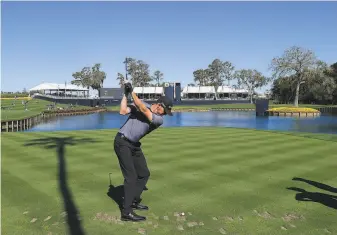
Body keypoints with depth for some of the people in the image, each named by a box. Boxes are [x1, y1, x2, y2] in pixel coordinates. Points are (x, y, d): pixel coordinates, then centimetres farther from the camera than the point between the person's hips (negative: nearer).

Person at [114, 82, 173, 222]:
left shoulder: (160, 119, -4)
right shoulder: (139, 104, -6)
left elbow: (144, 110, -17)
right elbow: (123, 111, -13)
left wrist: (132, 92, -17)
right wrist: (125, 94, -13)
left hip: (135, 145, 6)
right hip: (122, 142, -6)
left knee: (144, 174, 12)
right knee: (131, 176, -12)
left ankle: (134, 201, 30)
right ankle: (126, 212, -7)